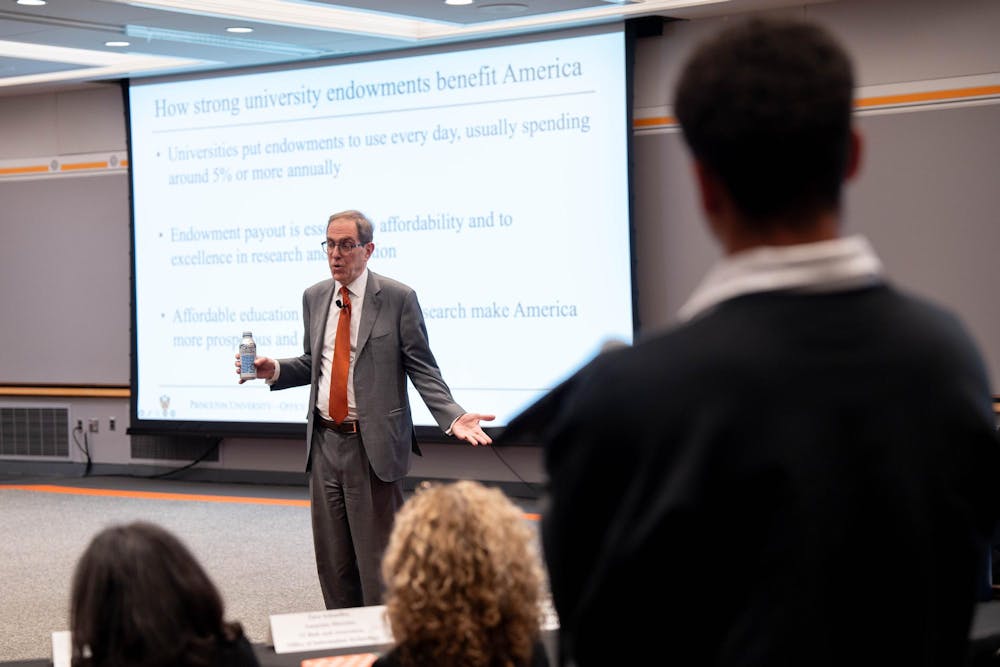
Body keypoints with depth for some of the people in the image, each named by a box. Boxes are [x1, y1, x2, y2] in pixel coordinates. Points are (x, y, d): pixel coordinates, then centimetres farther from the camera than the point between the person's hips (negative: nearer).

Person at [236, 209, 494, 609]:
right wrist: (275, 371, -1)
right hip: (325, 441, 5)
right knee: (332, 560, 11)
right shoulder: (315, 297, 10)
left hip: (374, 445, -5)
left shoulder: (398, 298, -6)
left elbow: (423, 369, -6)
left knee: (376, 557, -3)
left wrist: (452, 416, -21)